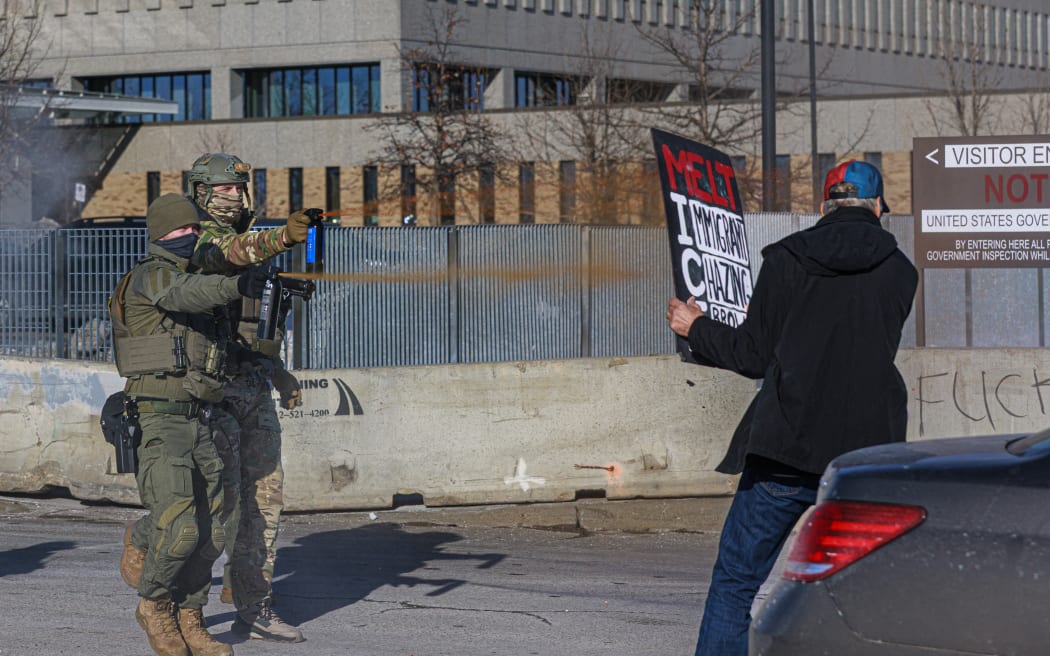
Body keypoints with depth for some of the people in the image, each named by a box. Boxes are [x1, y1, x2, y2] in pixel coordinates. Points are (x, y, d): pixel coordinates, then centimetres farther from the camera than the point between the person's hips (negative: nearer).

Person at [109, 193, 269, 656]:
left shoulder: (195, 275, 20)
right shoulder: (151, 275, -7)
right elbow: (187, 293, -29)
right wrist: (237, 284, -46)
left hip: (198, 422, 8)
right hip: (159, 421, -8)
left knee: (209, 533, 6)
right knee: (178, 525, -16)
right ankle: (154, 605, 6)